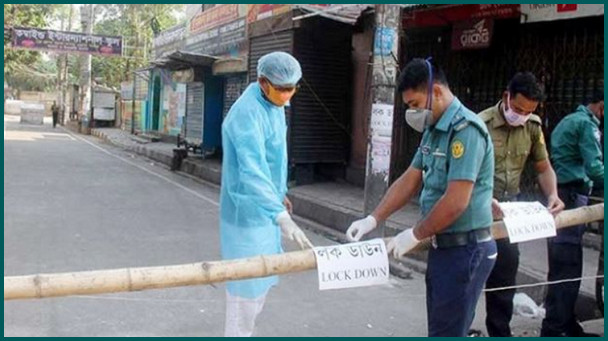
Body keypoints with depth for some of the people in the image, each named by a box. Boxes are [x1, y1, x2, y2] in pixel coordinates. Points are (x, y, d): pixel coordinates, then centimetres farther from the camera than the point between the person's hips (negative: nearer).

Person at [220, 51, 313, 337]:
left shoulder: (275, 105, 5)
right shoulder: (247, 113, -26)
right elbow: (252, 170, -38)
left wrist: (279, 193, 23)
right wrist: (281, 216, -48)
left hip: (265, 209, 10)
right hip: (247, 212, -10)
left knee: (261, 280, 21)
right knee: (246, 285, 1)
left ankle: (244, 333, 39)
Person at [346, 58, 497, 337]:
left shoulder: (465, 129, -20)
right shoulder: (433, 131, 10)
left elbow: (456, 202, -25)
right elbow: (409, 181, 12)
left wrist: (414, 235, -12)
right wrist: (373, 219, 4)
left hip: (465, 249, -9)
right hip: (444, 246, 9)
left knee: (447, 331, 0)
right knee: (441, 327, 18)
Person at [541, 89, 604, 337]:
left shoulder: (568, 121, 23)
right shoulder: (587, 123, -7)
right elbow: (593, 167, -17)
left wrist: (591, 185, 22)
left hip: (558, 195, 10)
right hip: (571, 197, -10)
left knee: (562, 265, 13)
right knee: (567, 268, -8)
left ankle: (566, 324, 21)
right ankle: (554, 330, -5)